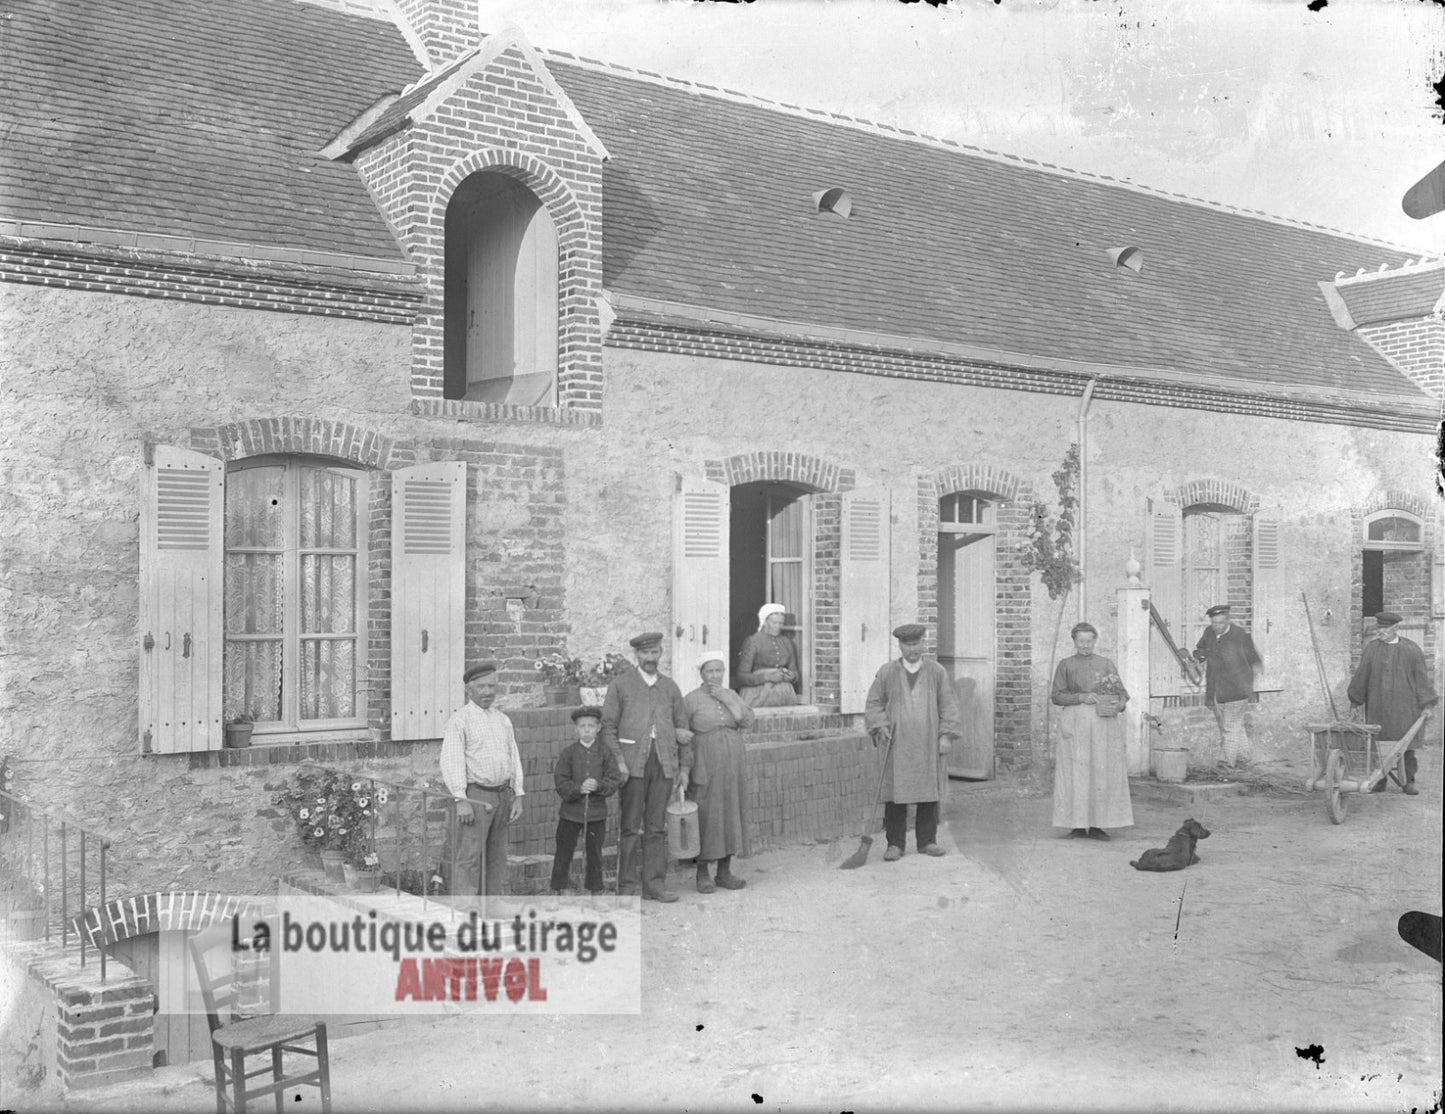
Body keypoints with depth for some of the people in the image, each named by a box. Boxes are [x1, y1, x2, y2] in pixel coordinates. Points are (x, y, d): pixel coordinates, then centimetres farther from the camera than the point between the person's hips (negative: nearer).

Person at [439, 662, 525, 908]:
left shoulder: (503, 721, 14)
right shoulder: (459, 720, -5)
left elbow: (513, 759, 15)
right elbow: (451, 761, -11)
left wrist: (518, 796, 6)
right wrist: (461, 801, -19)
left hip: (502, 795, 6)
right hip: (474, 795, -6)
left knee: (497, 858, 10)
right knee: (469, 860, -7)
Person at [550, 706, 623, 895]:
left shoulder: (605, 754, 0)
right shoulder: (568, 753, -2)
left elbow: (614, 780, -6)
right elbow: (560, 782, -7)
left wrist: (598, 785, -23)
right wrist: (578, 788, -22)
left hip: (597, 813, 1)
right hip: (570, 812, -1)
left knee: (594, 854, 11)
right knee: (563, 854, 5)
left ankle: (595, 891, 23)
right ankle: (557, 890, 17)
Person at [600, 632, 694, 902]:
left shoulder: (670, 687, 15)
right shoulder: (621, 685, 6)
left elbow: (683, 727, 16)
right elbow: (608, 725, 1)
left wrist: (684, 767, 11)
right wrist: (618, 760, -10)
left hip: (664, 763, 3)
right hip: (633, 763, -3)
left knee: (657, 827, 5)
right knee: (631, 827, -1)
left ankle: (654, 884, 11)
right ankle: (627, 885, 6)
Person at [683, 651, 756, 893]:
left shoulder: (731, 695, 10)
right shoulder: (691, 699, -4)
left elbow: (748, 722, -3)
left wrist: (727, 700, -11)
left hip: (731, 768, 5)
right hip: (704, 767, -5)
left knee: (730, 816, 6)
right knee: (704, 818, -3)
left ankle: (725, 872, 15)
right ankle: (702, 875, 5)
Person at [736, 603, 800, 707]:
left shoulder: (787, 643, 17)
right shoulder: (752, 641, 2)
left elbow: (794, 671, 22)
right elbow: (741, 677, -4)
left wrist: (792, 676, -2)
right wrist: (768, 676, -15)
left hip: (783, 694, 4)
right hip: (757, 695, -4)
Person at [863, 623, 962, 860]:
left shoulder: (937, 672, 7)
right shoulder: (887, 673, 6)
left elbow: (948, 705, 6)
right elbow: (873, 703, 9)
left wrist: (946, 734, -3)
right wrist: (880, 725, -7)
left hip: (929, 744, 1)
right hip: (898, 745, -1)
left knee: (929, 792, 4)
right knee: (896, 795, -2)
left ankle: (927, 841, 16)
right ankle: (895, 844, 5)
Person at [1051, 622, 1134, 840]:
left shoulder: (1106, 664, 14)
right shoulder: (1066, 665, 10)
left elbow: (1121, 691, 10)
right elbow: (1057, 695, 3)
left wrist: (1119, 702, -12)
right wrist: (1081, 697, -11)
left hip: (1104, 722, 2)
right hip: (1075, 722, -2)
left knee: (1103, 772, -4)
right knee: (1076, 773, -6)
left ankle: (1096, 825, -1)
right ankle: (1077, 825, -2)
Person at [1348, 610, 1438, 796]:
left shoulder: (1411, 649, 0)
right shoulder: (1371, 649, 6)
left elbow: (1421, 677, 2)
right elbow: (1361, 675, 12)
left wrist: (1427, 704, -2)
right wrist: (1355, 700, 15)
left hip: (1404, 705, -1)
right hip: (1378, 706, 1)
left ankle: (1408, 781, 10)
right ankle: (1379, 779, 7)